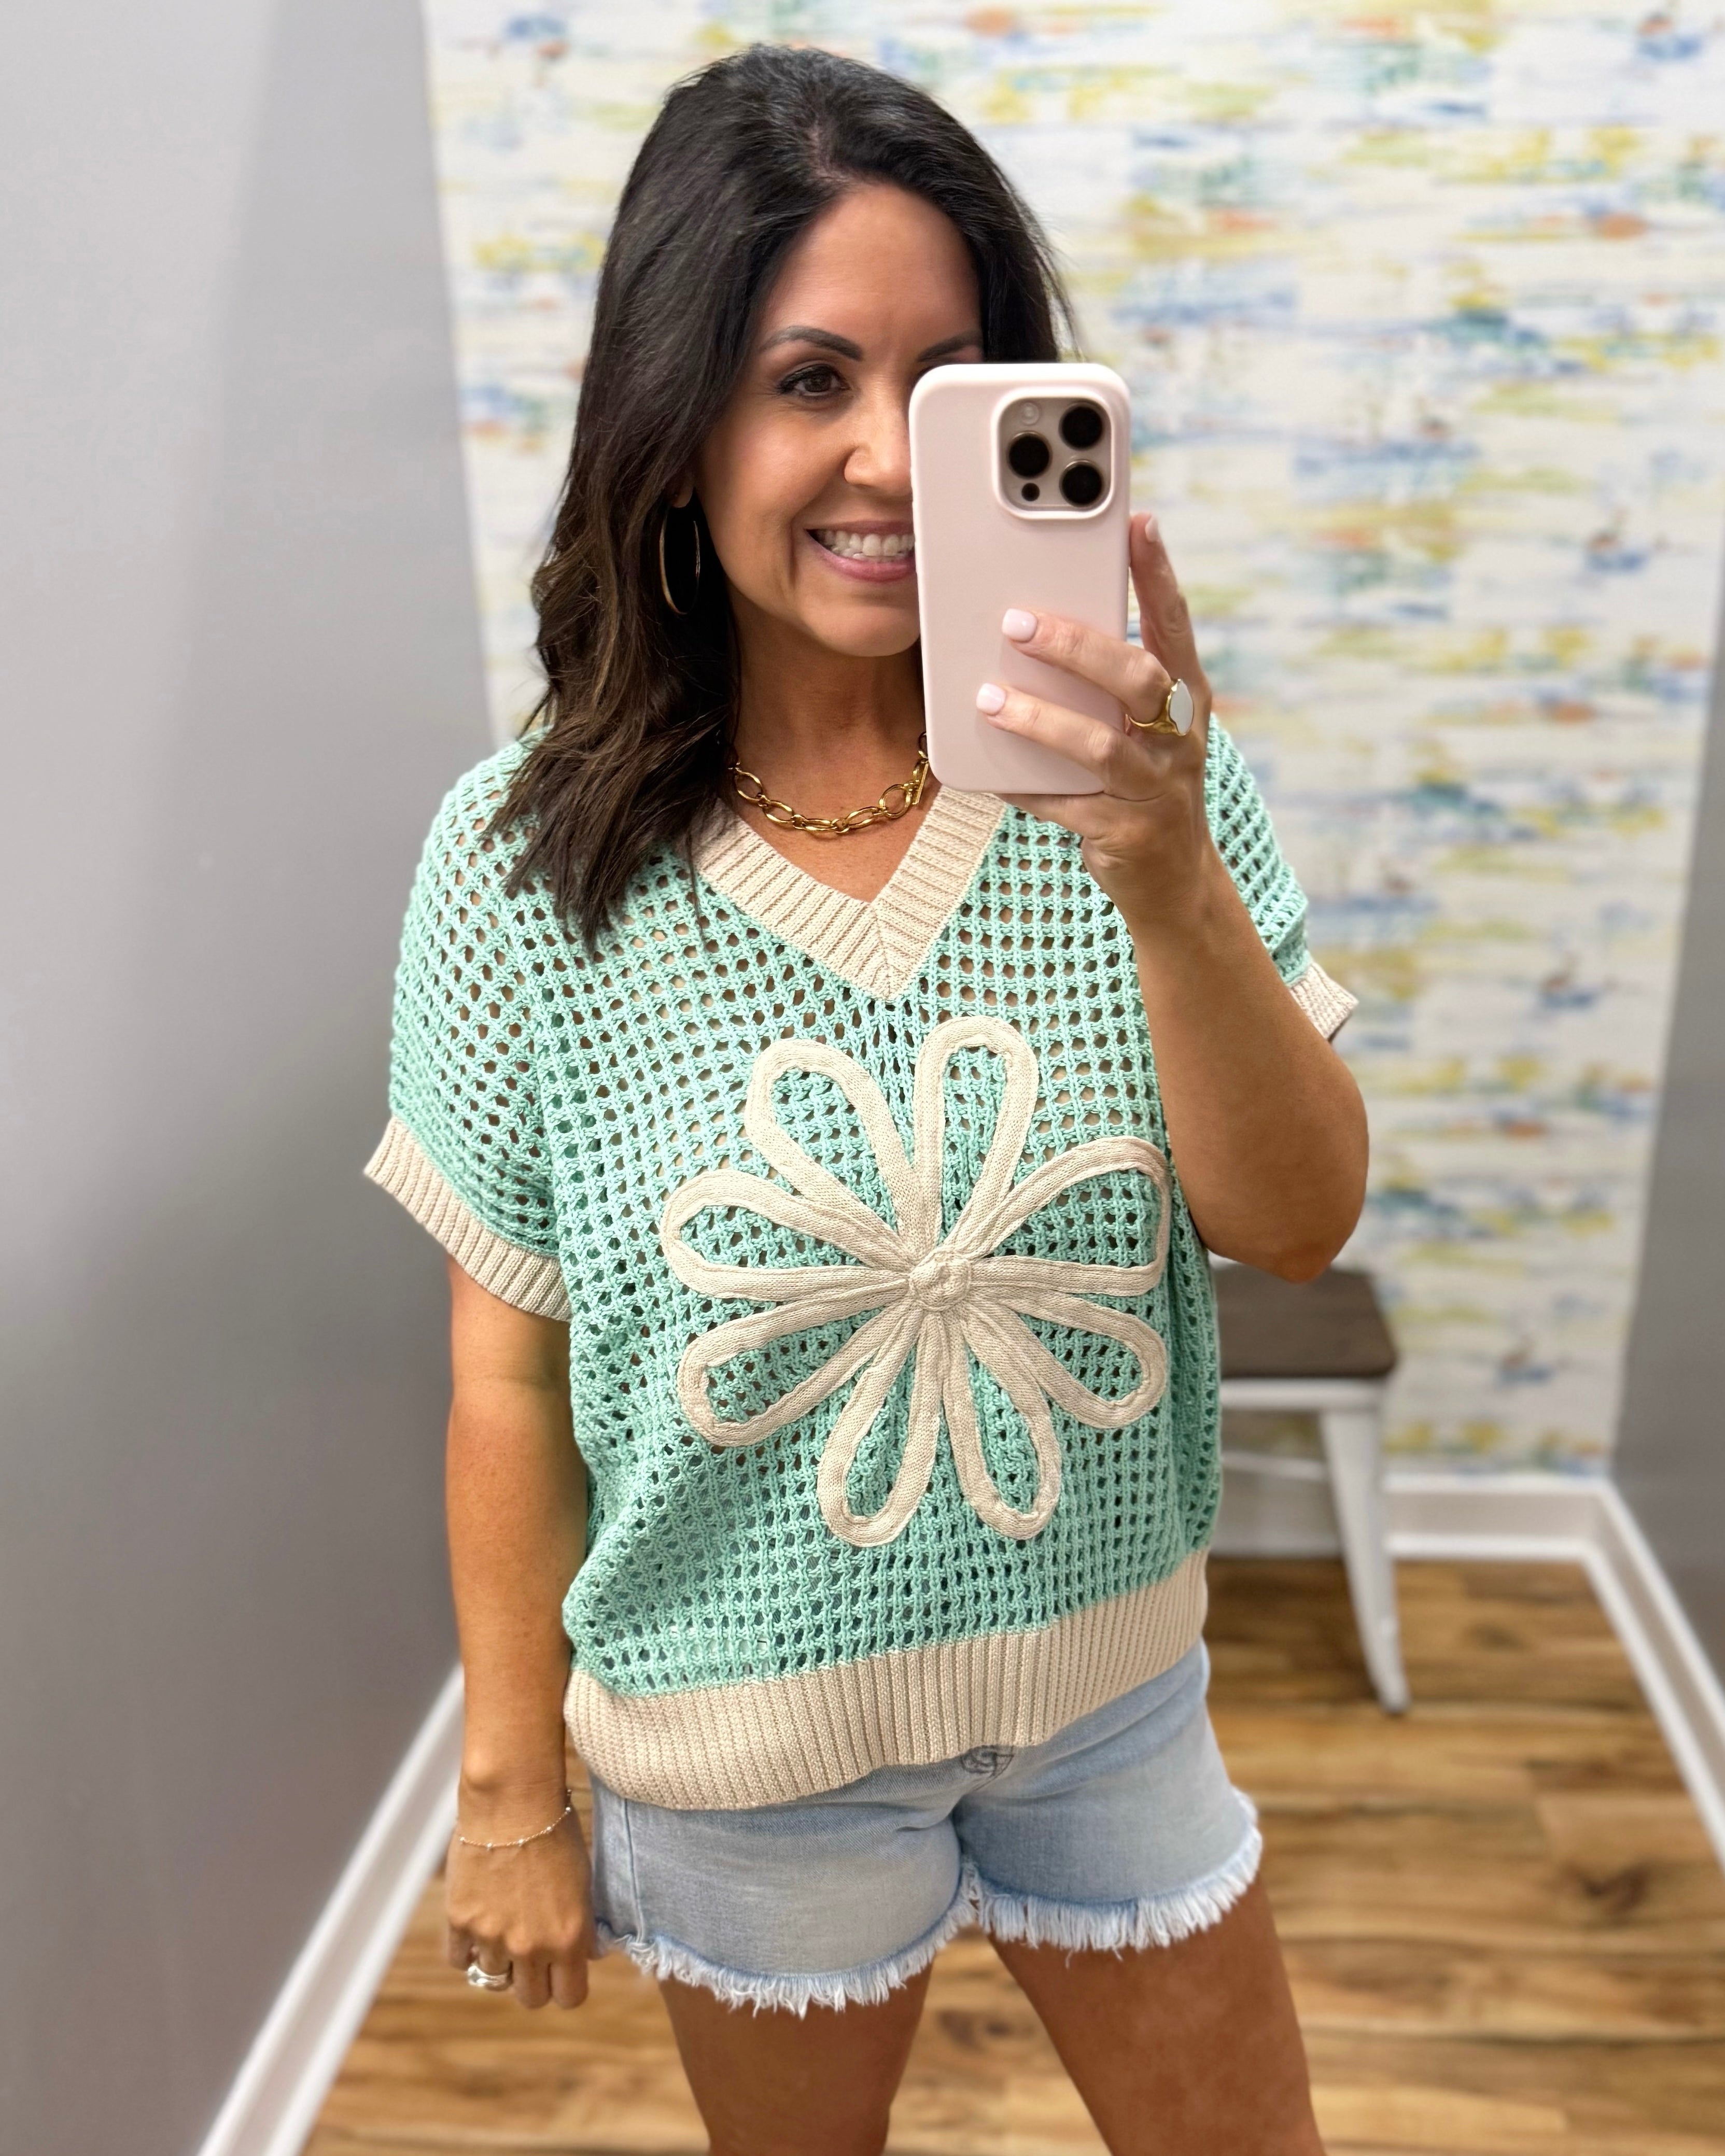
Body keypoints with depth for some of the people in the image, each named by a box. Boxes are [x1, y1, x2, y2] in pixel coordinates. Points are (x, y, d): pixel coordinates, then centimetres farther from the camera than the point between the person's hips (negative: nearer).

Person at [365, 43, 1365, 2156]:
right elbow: (508, 1369, -10)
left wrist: (1168, 876, -33)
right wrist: (514, 1790, 0)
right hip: (746, 1737, -1)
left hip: (1108, 1686, 2)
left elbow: (1295, 1224, -15)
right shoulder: (524, 860, -17)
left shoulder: (1132, 772, -13)